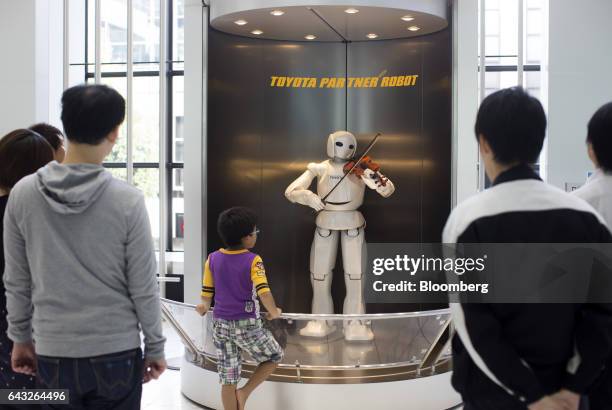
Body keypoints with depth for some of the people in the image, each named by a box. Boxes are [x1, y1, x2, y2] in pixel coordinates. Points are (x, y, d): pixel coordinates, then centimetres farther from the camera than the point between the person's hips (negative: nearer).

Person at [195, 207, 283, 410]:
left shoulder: (213, 259, -1)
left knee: (228, 377, 12)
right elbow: (263, 292, -22)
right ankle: (244, 393, 12)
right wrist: (274, 312, -5)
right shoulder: (253, 260, -14)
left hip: (221, 324, 5)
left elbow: (207, 293, 4)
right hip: (246, 325, -5)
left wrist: (204, 307, 25)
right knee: (274, 356, 19)